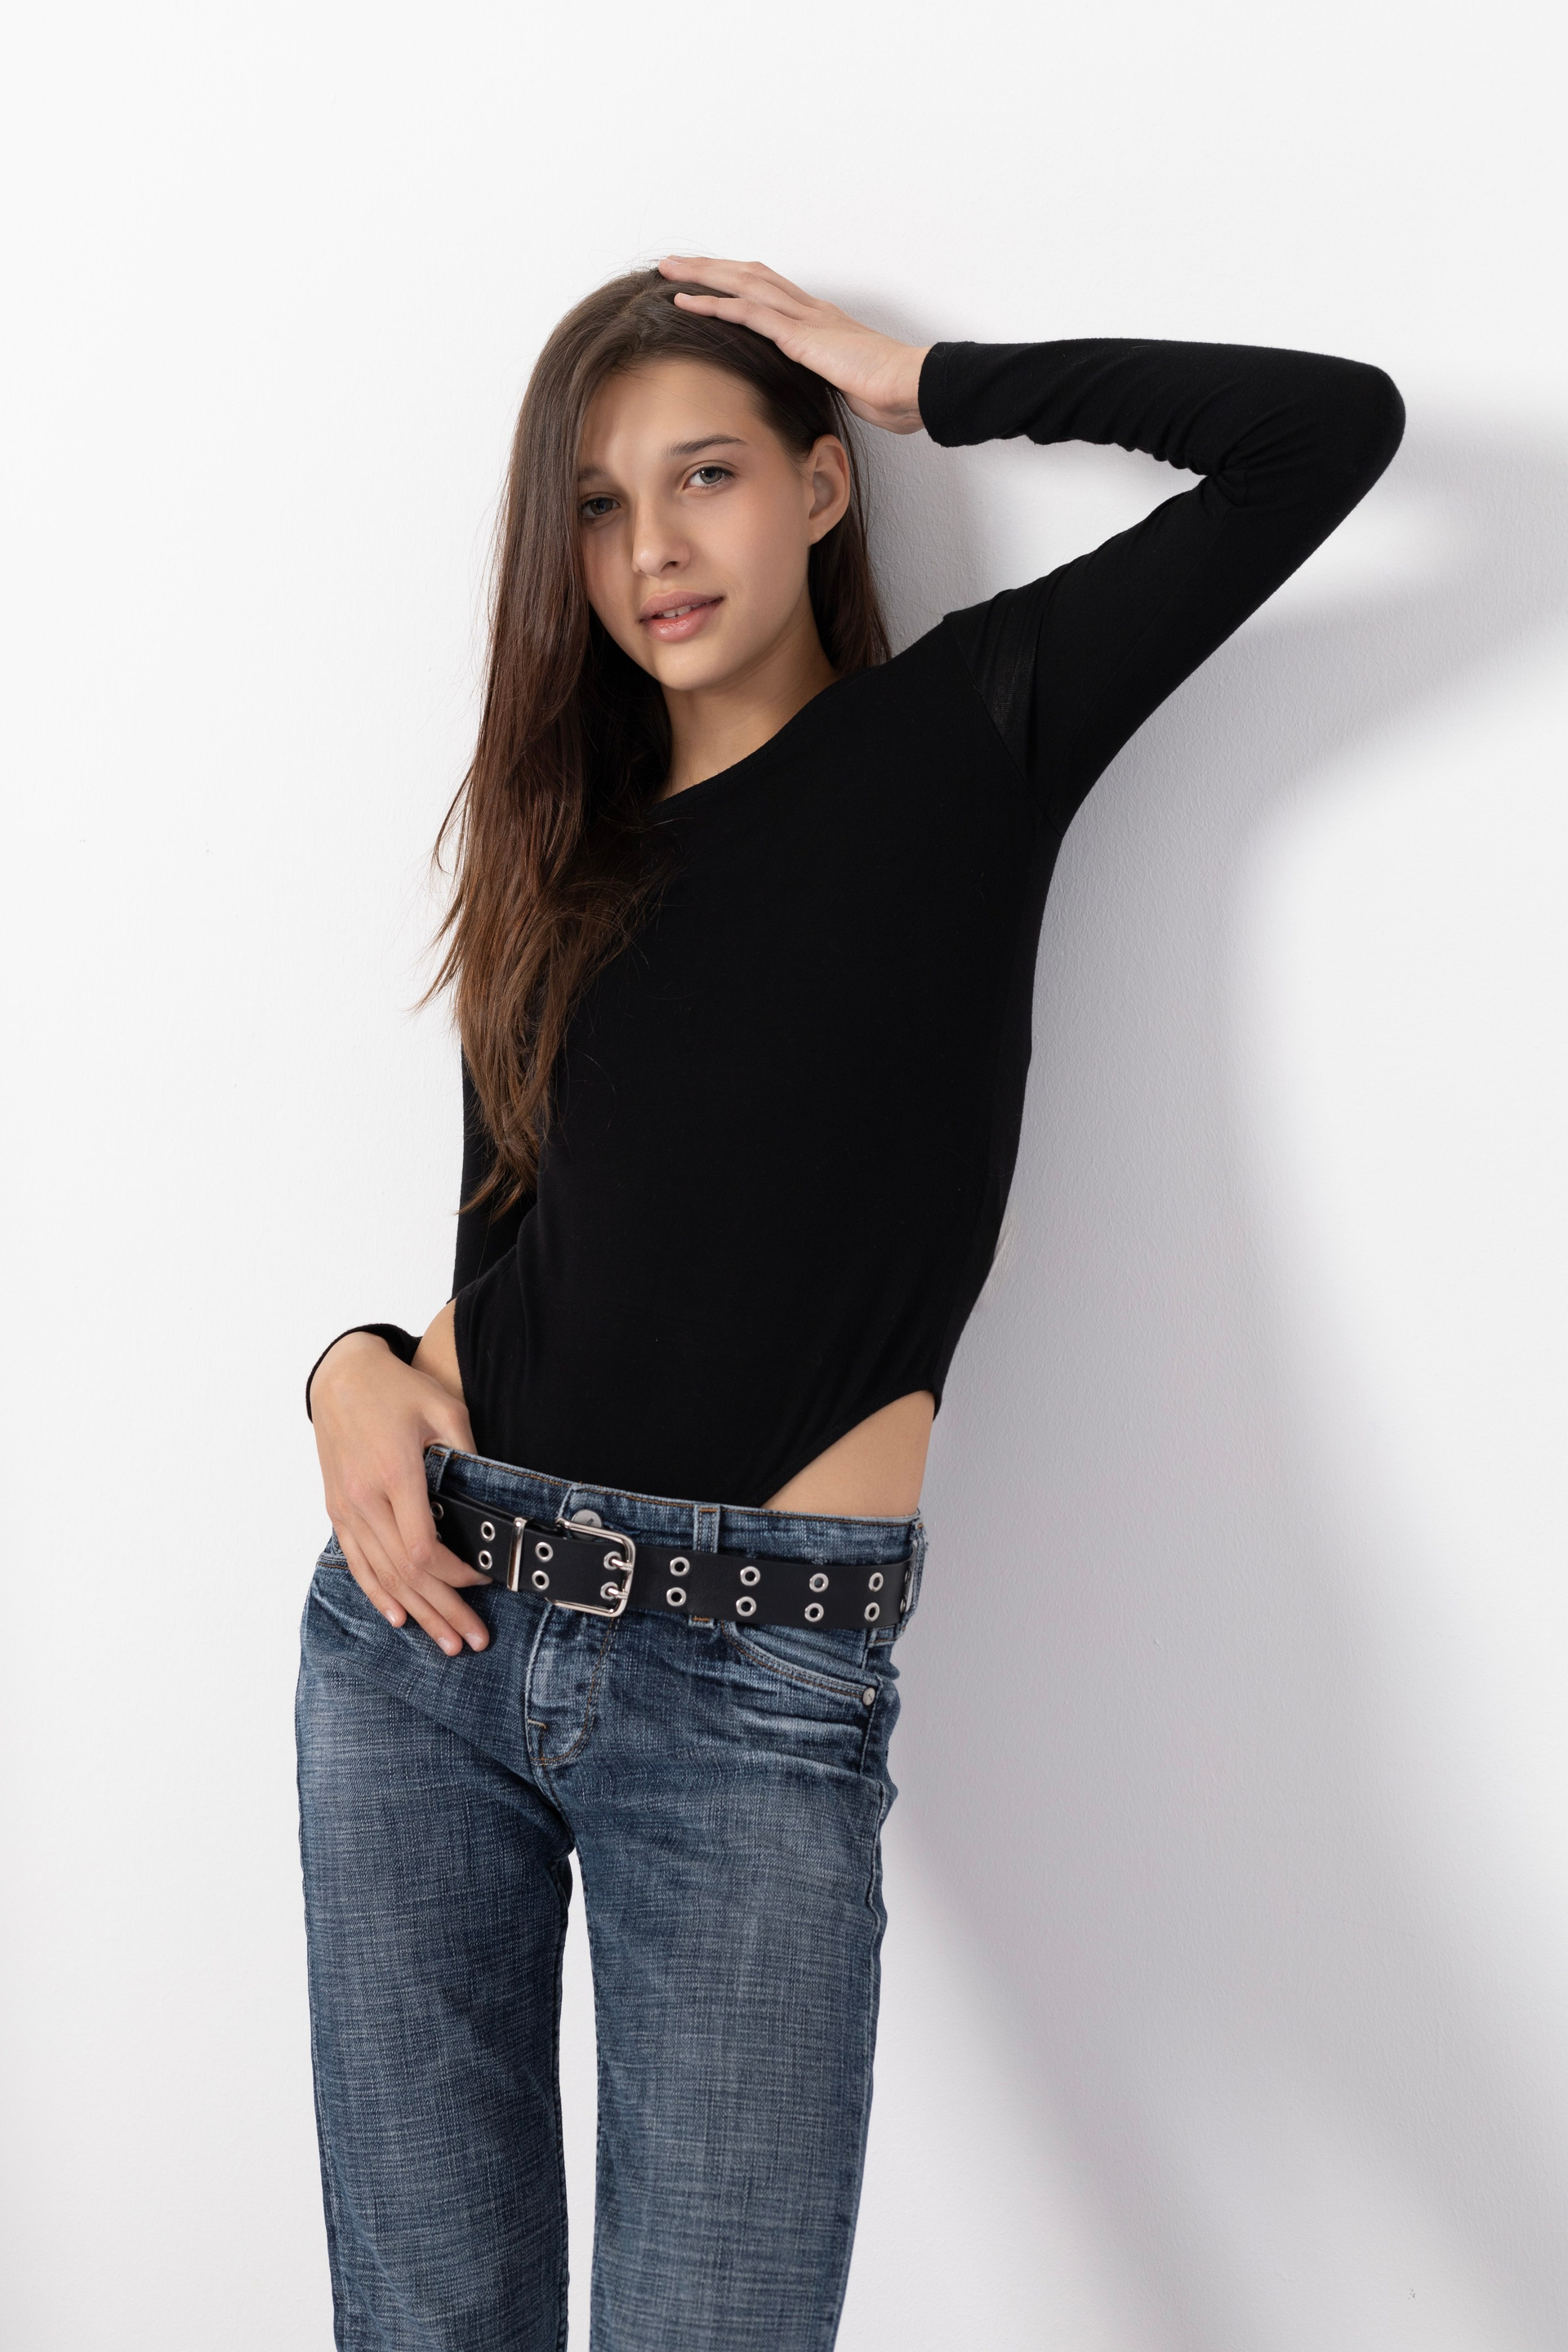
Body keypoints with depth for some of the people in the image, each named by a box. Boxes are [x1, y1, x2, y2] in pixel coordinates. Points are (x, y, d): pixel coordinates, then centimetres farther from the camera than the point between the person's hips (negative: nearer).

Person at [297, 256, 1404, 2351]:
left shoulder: (971, 731, 3)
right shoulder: (561, 838, 15)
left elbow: (1333, 426, -4)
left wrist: (921, 383, 2)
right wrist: (360, 1367, -3)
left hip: (758, 1683, -4)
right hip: (428, 1619, 4)